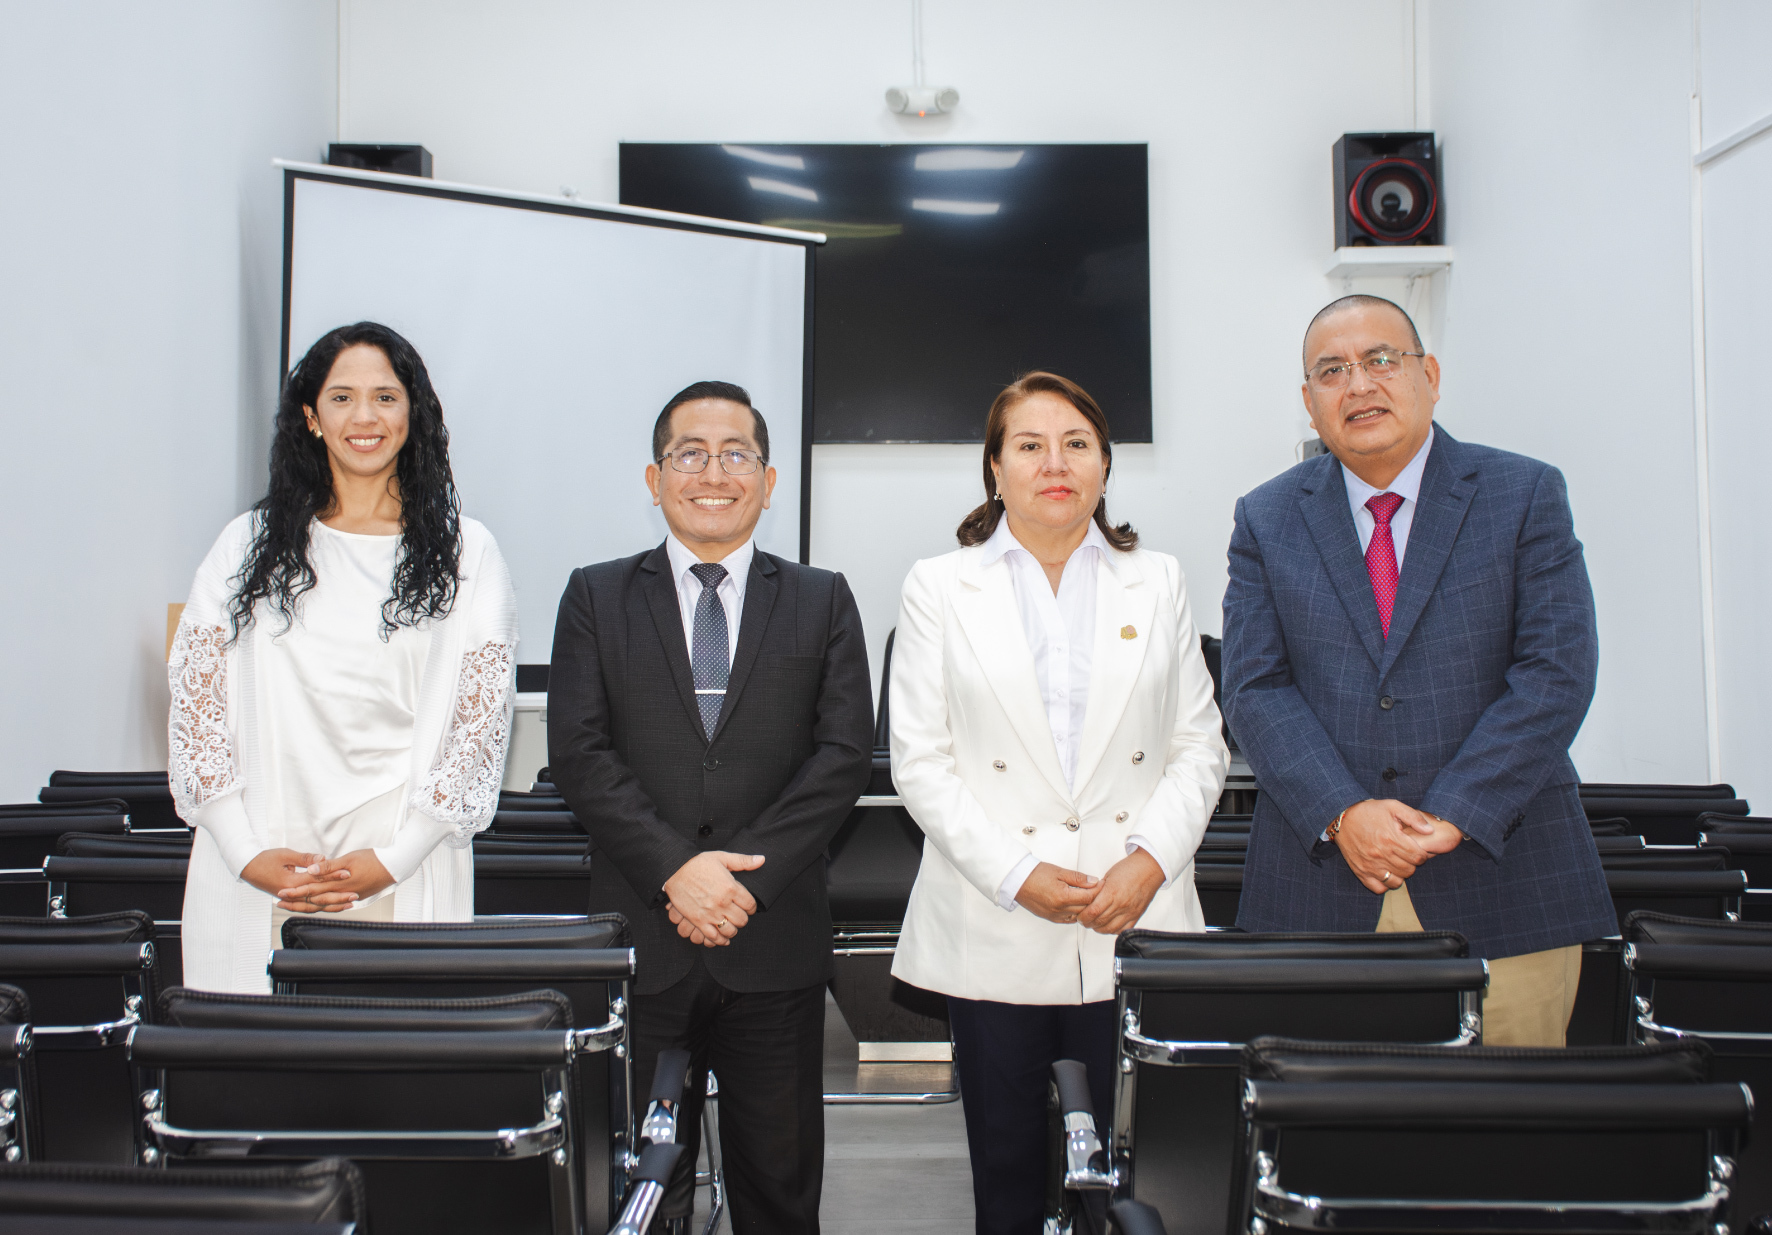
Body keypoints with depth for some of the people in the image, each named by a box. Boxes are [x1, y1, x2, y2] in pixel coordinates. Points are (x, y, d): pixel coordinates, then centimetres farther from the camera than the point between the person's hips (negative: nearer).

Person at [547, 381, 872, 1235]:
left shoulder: (822, 602, 7)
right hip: (640, 940, 0)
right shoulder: (595, 597, 6)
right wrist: (676, 867, -15)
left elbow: (844, 753, -3)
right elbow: (578, 753, -4)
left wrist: (746, 876, -13)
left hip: (774, 943, 0)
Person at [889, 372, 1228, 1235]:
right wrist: (1016, 875, -11)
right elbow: (920, 760, -1)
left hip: (1133, 927, 1)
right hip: (996, 933, -1)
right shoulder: (940, 588, 4)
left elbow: (1199, 747, 8)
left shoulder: (1157, 583, 10)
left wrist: (1151, 858, -8)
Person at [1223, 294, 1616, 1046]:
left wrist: (1453, 815, -14)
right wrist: (1341, 814, -14)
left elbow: (1556, 673, -5)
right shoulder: (1266, 519, 9)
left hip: (1500, 876, -1)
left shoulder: (1525, 496, 4)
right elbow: (1253, 688, 0)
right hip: (1320, 889, 1)